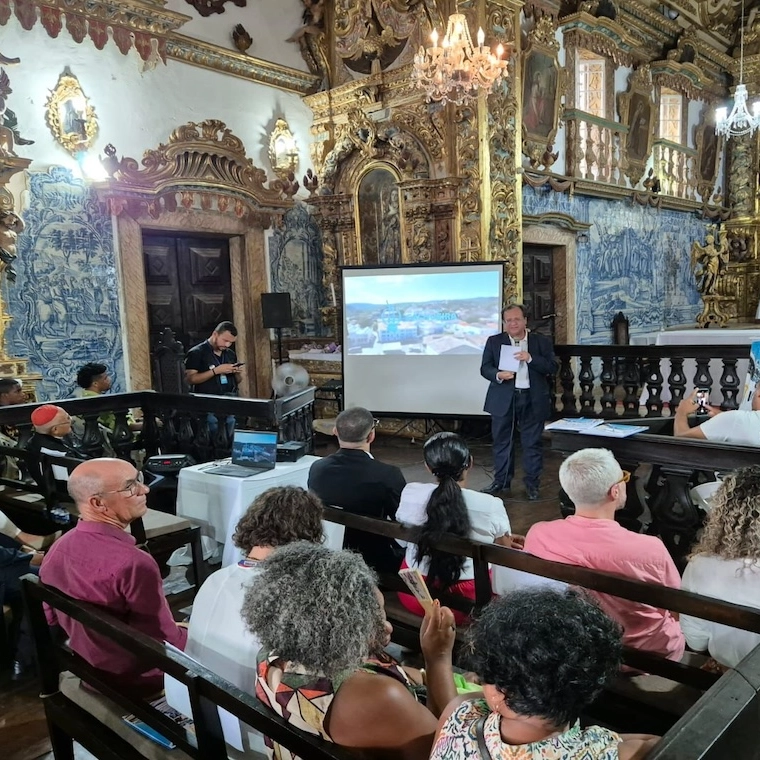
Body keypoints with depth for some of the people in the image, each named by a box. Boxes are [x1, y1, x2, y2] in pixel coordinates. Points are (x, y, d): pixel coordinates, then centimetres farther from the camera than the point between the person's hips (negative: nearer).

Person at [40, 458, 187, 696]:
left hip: (85, 669, 8)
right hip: (134, 679, -7)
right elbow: (166, 643, -25)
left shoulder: (57, 549, -9)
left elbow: (52, 620, 7)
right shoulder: (134, 564, -35)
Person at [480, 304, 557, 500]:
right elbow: (485, 368, 2)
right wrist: (498, 375, -19)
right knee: (502, 441, 9)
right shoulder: (494, 341, 5)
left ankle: (532, 484, 16)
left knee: (532, 443, 5)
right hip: (503, 399, 1)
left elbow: (552, 367, -4)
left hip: (533, 400, -1)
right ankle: (501, 481, 20)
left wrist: (530, 358, -18)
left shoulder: (542, 342, 3)